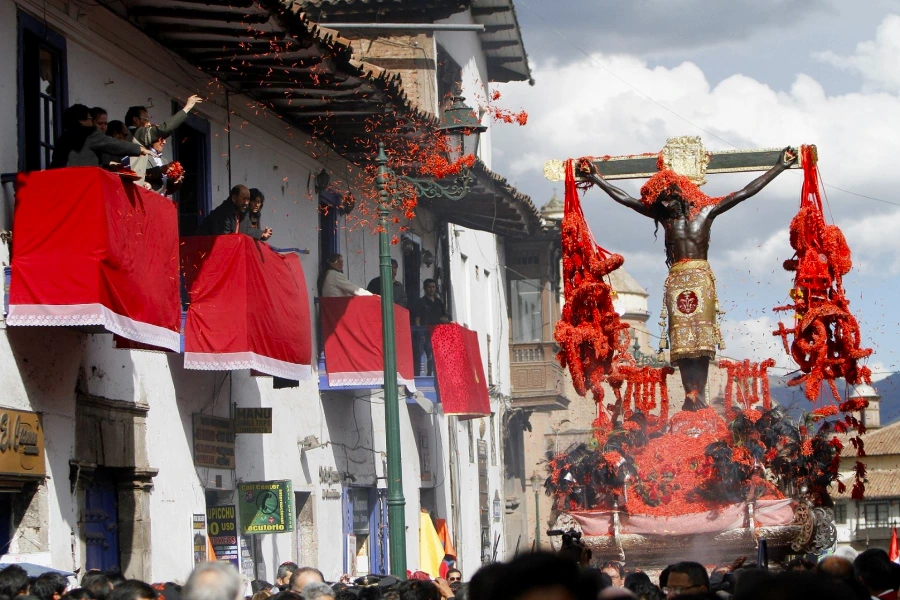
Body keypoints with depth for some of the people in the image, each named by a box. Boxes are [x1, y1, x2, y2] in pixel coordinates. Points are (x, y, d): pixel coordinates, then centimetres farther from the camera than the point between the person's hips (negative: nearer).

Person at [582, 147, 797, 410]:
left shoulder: (705, 212, 6)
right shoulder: (664, 217, 12)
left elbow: (746, 192, 8)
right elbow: (624, 198, 17)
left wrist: (780, 167, 9)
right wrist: (595, 178, 20)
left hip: (701, 277, -2)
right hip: (676, 279, 2)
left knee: (702, 337, -8)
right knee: (681, 337, -7)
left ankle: (700, 394, -13)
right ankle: (690, 394, -13)